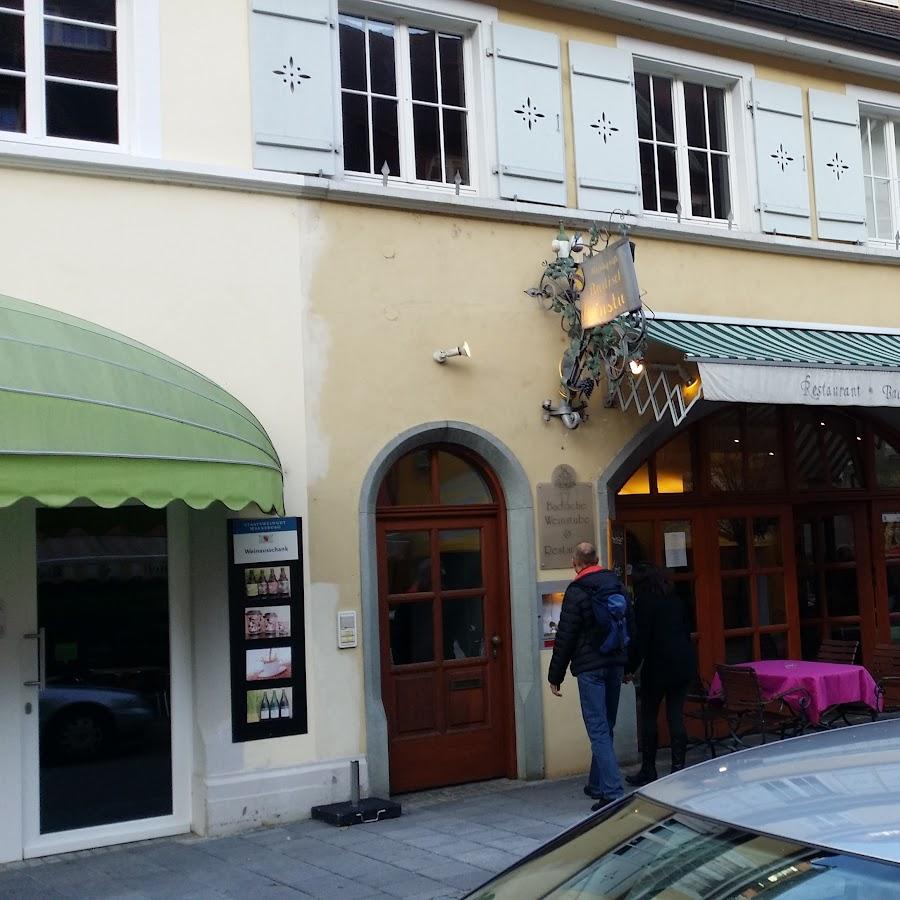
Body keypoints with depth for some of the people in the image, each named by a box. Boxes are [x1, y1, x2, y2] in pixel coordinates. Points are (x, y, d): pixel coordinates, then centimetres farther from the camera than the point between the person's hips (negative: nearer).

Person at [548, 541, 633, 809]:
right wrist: (628, 664, 23)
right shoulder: (617, 585, 9)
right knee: (606, 727, 17)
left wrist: (555, 676, -4)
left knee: (598, 730, -7)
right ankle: (597, 784, 27)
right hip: (616, 665, 7)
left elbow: (565, 638, -11)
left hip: (590, 668, -7)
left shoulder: (576, 592, -11)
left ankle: (612, 793, -12)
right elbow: (630, 627, 16)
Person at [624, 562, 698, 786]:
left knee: (649, 717, 5)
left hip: (659, 665, -6)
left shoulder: (644, 601, -8)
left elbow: (640, 638, -12)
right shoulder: (675, 599, 12)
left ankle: (648, 770, 9)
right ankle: (678, 767, 5)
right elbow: (687, 630, 15)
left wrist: (630, 667, -6)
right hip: (685, 662, 6)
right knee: (676, 715, 7)